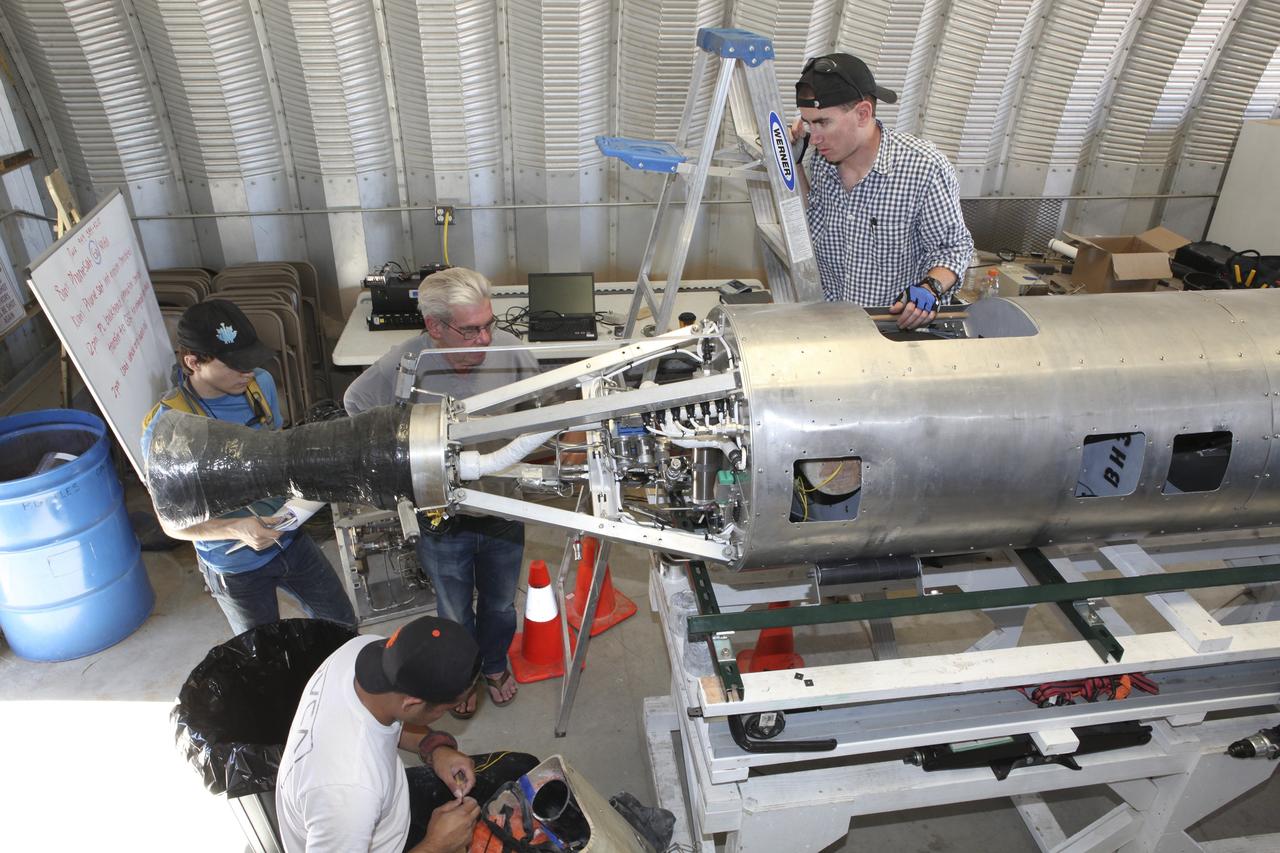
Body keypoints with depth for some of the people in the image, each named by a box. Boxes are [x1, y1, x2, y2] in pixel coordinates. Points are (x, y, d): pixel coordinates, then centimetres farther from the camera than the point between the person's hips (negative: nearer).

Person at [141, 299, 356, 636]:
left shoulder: (260, 384, -10)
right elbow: (173, 522, -17)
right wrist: (235, 529, -34)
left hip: (288, 539, 5)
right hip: (235, 567, -4)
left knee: (344, 627, 19)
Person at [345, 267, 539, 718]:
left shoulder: (509, 349, -21)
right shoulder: (404, 364, -25)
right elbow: (355, 403, -2)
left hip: (503, 510, 2)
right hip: (442, 517, -1)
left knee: (499, 603, 27)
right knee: (455, 612, 24)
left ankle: (495, 665, 58)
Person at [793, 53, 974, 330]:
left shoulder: (926, 168, -14)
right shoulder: (820, 163, 1)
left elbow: (953, 246, -4)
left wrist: (931, 287, -24)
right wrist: (794, 164, 5)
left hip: (904, 325, -3)